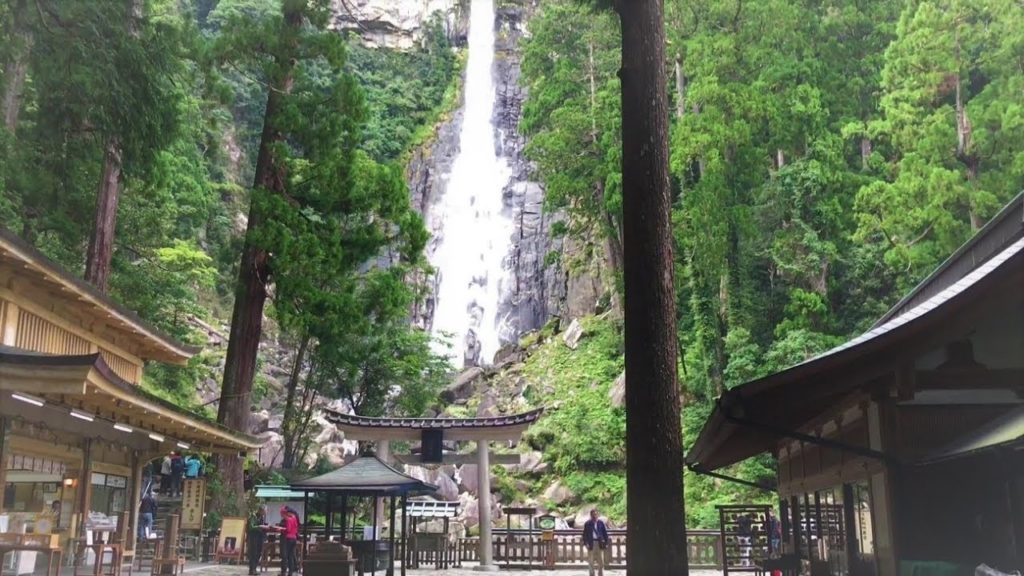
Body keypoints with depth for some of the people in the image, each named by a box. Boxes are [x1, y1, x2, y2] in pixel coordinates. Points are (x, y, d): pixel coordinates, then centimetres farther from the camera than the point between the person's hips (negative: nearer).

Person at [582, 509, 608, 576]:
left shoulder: (601, 523, 2)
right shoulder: (587, 524, -1)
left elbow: (605, 533, 4)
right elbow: (585, 534, 1)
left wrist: (606, 542, -1)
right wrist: (585, 543, -9)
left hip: (599, 543, 1)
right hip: (591, 543, -1)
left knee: (601, 561, 3)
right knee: (591, 561, 5)